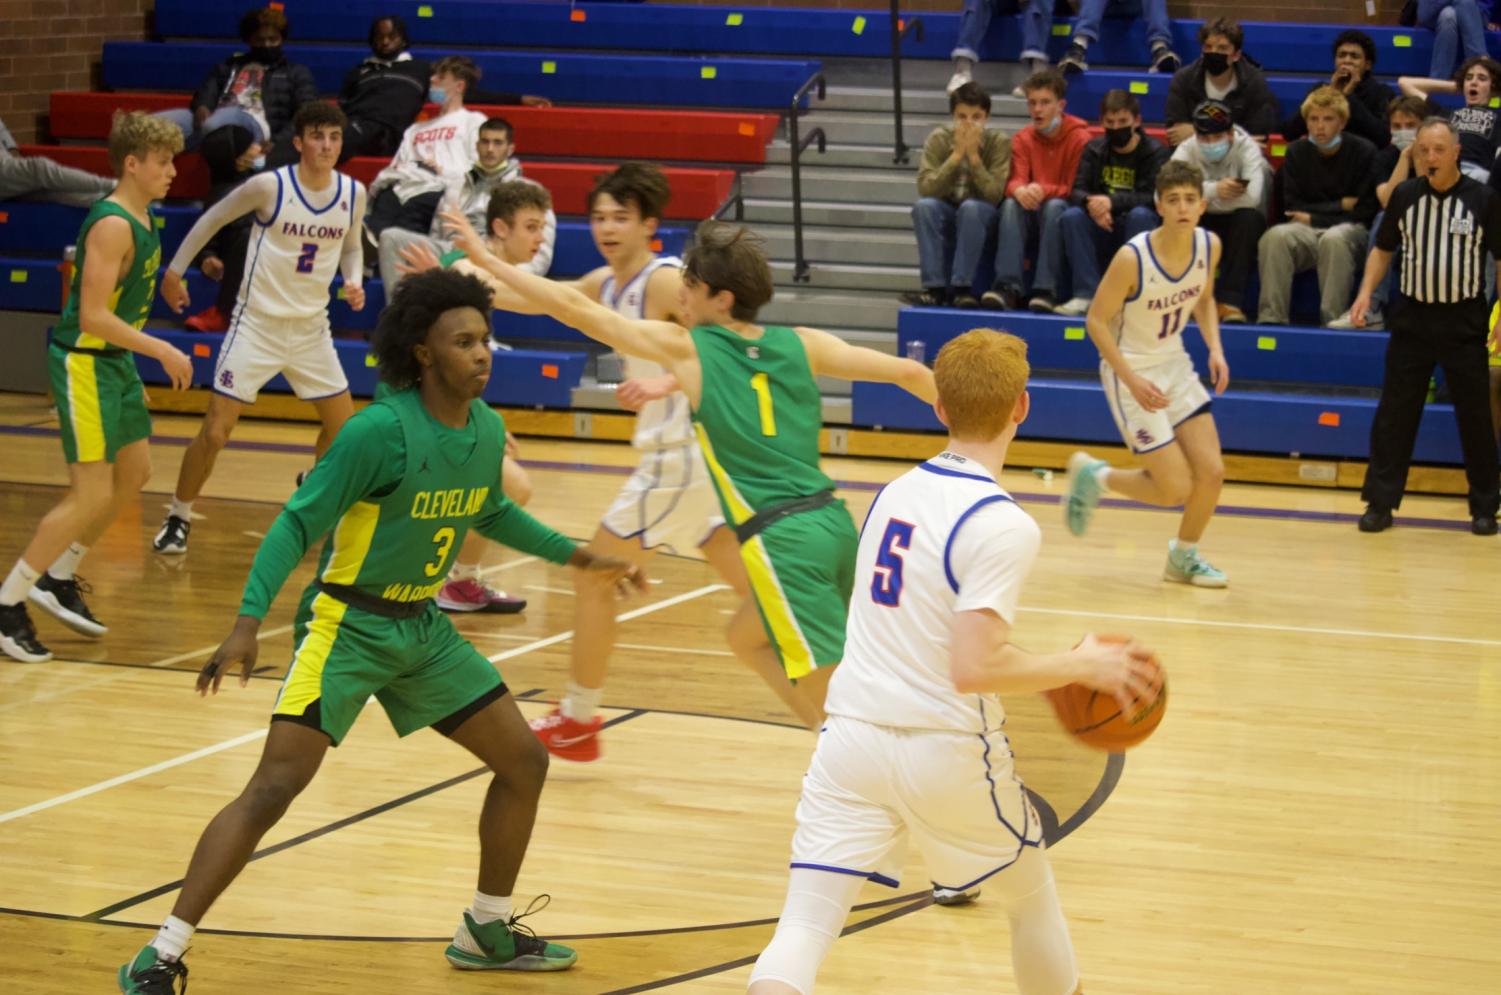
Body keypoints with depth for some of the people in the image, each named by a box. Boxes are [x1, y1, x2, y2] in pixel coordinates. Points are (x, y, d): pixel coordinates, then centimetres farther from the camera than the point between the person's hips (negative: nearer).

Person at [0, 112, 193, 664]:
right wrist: (163, 351, -23)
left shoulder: (141, 218, 8)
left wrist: (138, 366, 21)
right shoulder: (112, 226, -22)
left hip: (115, 359, 10)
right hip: (83, 363, -10)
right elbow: (93, 316, -26)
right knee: (92, 495, -10)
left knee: (135, 473, 18)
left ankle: (59, 580, 29)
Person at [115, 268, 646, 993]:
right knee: (275, 785, -18)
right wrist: (248, 622, -29)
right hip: (348, 626, -8)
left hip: (423, 628, 8)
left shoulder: (486, 430, 0)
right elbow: (298, 523, -20)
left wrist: (576, 556, 22)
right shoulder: (382, 431, -22)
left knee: (524, 761, 8)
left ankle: (487, 931, 26)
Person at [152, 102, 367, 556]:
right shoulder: (270, 186, -15)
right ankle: (178, 518, 11)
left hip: (312, 327, 4)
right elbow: (212, 219, 0)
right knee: (215, 431, -7)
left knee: (345, 426, 10)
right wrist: (175, 270, 4)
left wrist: (354, 282, -4)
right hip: (258, 325, -4)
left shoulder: (353, 193, -2)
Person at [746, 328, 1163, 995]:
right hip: (946, 750, -5)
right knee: (1033, 898, 23)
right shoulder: (1004, 526, -14)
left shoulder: (894, 494, 9)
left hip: (852, 735, 5)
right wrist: (1082, 667, -8)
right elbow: (974, 670, -21)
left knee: (804, 928, -4)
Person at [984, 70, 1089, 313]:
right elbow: (1015, 181, -8)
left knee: (1054, 206, -35)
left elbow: (1076, 189, -10)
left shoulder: (1079, 138, -6)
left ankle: (1045, 290, -38)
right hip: (1030, 220, 3)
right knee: (1011, 204, -28)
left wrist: (1044, 191, -29)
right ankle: (1008, 286, -39)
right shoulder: (1022, 139, 5)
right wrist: (1020, 191, -34)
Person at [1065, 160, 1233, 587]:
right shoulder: (1132, 258, -26)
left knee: (1211, 473, 1)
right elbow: (1097, 320, -18)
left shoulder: (1209, 245, -7)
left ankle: (1184, 556, 27)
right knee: (1175, 490, -8)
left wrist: (1215, 348, -4)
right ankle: (1094, 476, 20)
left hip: (1175, 364, 6)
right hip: (1132, 371, -6)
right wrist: (1132, 380, -24)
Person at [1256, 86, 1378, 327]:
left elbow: (1366, 212, -6)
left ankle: (1333, 319, -36)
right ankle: (1271, 316, -30)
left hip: (1350, 229, -3)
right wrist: (1341, 205, -5)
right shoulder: (1297, 152, 7)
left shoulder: (1364, 152, -3)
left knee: (1334, 239, -38)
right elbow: (1292, 208, 3)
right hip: (1307, 230, 3)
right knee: (1275, 236, -29)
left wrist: (1313, 218, -5)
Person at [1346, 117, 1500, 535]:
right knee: (1394, 412, 1)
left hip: (1464, 321, -2)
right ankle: (1381, 501, 9)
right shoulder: (1405, 197, 2)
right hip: (1411, 319, 2)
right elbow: (1383, 249, 14)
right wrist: (1366, 292, -1)